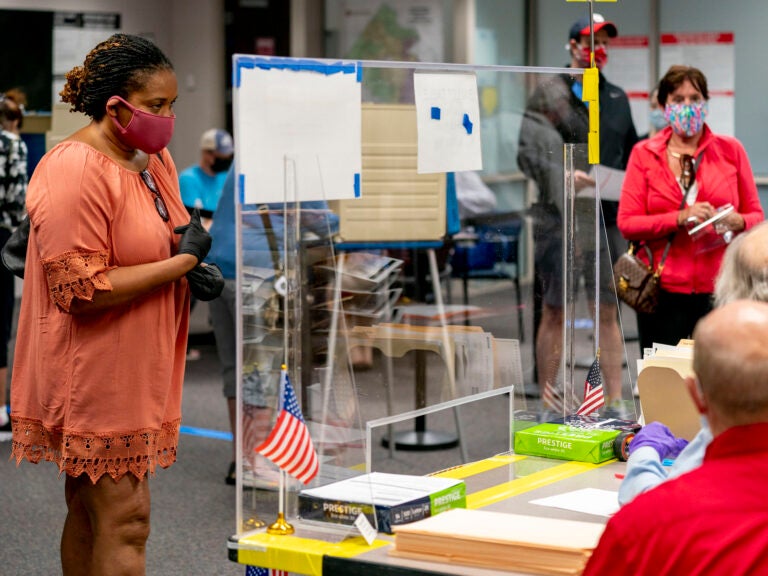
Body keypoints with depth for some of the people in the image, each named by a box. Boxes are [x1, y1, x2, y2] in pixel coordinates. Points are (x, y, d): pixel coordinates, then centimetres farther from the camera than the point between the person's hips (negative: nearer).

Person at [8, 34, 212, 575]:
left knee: (91, 513, 15)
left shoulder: (154, 158, 11)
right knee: (125, 517, -8)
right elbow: (80, 290, -23)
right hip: (92, 376, -9)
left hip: (137, 371, 9)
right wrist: (182, 261, -19)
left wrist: (195, 256, 4)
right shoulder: (74, 170, -18)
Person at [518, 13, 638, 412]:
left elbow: (631, 153, 24)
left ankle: (615, 400, 9)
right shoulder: (550, 95, 0)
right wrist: (563, 176, -22)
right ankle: (547, 400, 6)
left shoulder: (616, 97, 17)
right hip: (560, 218, -5)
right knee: (554, 313, -1)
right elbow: (528, 153, -7)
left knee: (608, 312, 6)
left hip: (607, 218, 5)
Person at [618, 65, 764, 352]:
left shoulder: (730, 150, 8)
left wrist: (738, 222, -11)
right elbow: (627, 223, -1)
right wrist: (680, 218, -13)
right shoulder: (644, 154, 7)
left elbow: (756, 215, 11)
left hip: (719, 288, 0)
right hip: (664, 289, 0)